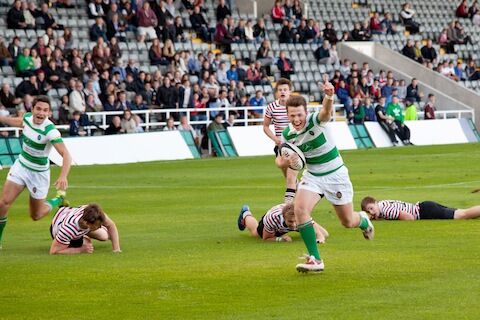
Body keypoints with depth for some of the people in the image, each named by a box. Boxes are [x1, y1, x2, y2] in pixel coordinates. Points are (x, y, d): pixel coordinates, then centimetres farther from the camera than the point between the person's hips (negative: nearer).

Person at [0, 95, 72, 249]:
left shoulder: (50, 131, -29)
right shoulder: (27, 117, -10)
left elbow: (66, 155, -38)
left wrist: (63, 176, -53)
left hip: (39, 172, -4)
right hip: (21, 165, 4)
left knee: (36, 215, 9)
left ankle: (59, 198, 37)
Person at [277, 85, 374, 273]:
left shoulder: (316, 120, -23)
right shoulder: (287, 134, -9)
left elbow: (326, 112, -47)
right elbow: (280, 161, 3)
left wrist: (329, 97, -71)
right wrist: (286, 162, -23)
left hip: (335, 175, -3)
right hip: (312, 176, 3)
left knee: (348, 222, 7)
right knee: (300, 209, -23)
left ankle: (363, 221, 47)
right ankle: (315, 259, -16)